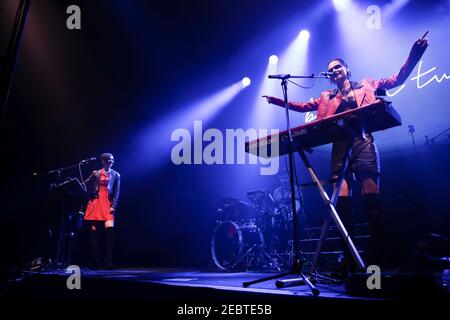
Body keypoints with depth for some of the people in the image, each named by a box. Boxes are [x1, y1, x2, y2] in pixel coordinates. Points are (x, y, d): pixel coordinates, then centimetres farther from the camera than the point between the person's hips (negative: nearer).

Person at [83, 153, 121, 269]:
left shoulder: (116, 175, 11)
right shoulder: (95, 173, 15)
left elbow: (116, 193, 4)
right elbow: (86, 185, 8)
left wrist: (113, 206, -6)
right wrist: (93, 177, -7)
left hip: (107, 206, -1)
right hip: (95, 205, 2)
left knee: (109, 231, -15)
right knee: (94, 233, 0)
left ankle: (108, 262, -11)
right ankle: (96, 262, 9)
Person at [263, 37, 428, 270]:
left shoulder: (365, 86, 18)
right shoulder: (327, 98, 26)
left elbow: (397, 79, 14)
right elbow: (305, 106, 22)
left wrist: (414, 55, 3)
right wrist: (281, 102, 15)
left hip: (362, 142, -2)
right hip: (340, 147, 3)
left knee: (372, 198, -11)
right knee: (342, 201, -6)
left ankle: (378, 258, -8)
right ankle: (349, 258, 0)